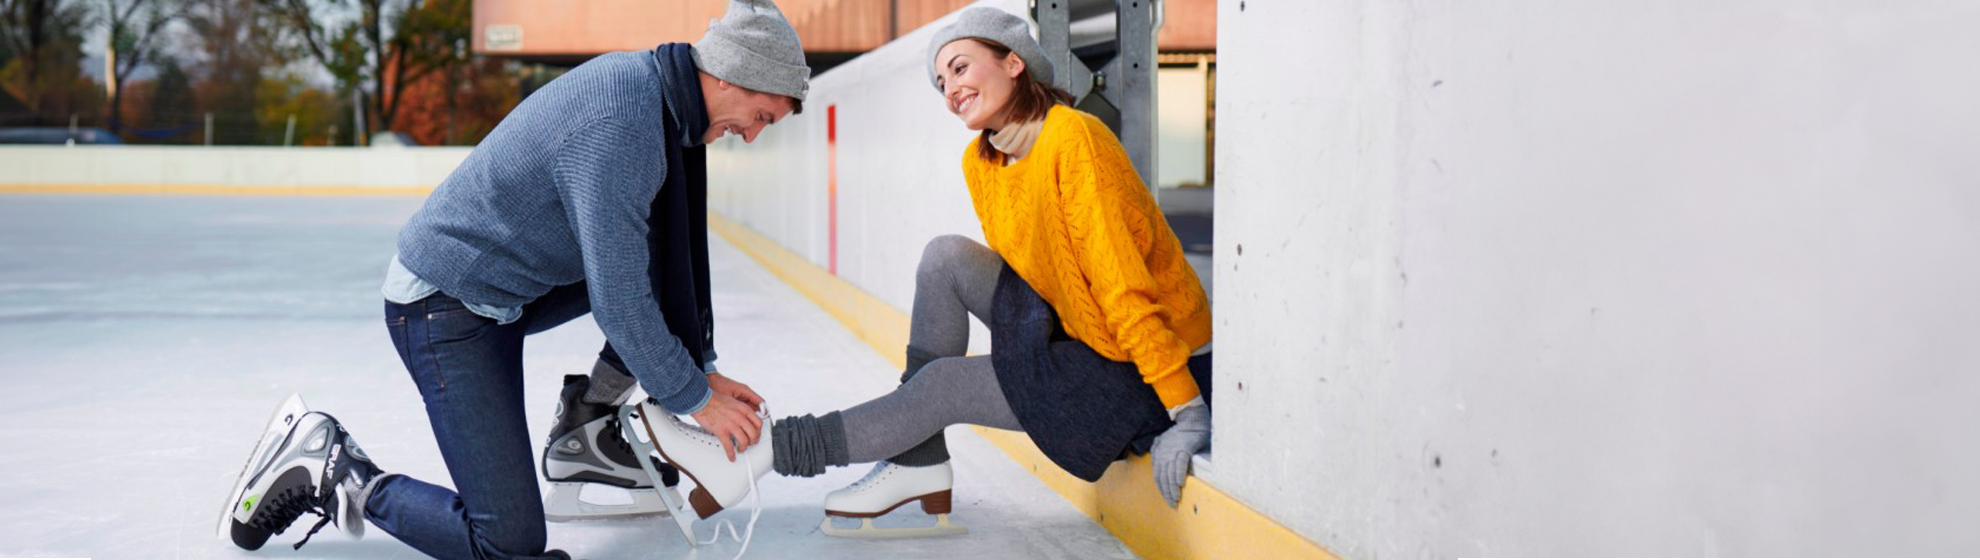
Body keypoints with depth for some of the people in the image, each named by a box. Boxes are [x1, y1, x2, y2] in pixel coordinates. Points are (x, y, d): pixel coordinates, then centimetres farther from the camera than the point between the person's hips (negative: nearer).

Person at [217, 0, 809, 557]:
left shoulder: (644, 80, 2)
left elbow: (679, 253, 14)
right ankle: (332, 473, 3)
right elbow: (619, 304, -25)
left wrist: (701, 367, 13)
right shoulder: (616, 126, -27)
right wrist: (695, 398, -12)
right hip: (446, 309, -10)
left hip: (505, 287, 10)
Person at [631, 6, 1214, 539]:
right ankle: (920, 464, -1)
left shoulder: (1074, 139, -23)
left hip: (1138, 372, -7)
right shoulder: (980, 161, 3)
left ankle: (749, 459, -3)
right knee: (946, 258, -4)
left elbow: (1127, 285, -26)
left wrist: (1188, 414, -26)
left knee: (941, 386, -12)